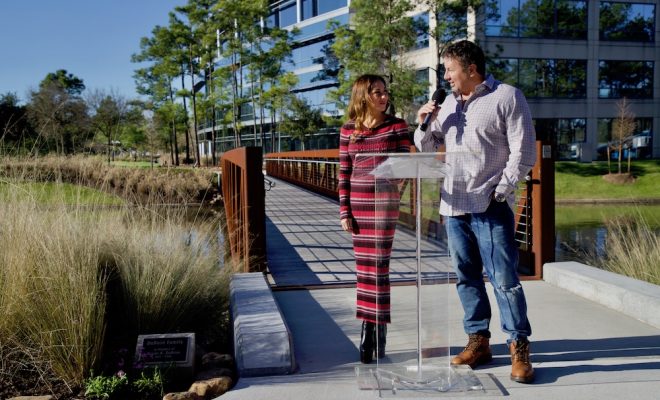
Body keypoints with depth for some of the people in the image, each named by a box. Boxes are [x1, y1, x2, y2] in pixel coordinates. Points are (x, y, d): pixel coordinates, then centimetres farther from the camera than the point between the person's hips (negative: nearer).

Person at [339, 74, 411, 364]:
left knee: (378, 266, -3)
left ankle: (378, 333, 6)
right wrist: (344, 211, 3)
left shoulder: (397, 126, 2)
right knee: (363, 266, 8)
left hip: (385, 203, -3)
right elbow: (343, 173, 7)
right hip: (357, 205, 3)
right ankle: (367, 328, 19)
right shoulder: (348, 130, 7)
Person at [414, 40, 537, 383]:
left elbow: (523, 152, -7)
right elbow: (428, 147, 21)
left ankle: (519, 348, 4)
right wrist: (424, 126, 2)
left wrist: (500, 192, -10)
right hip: (453, 205, 7)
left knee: (504, 279, -6)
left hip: (490, 207, -6)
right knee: (467, 277, 11)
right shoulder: (449, 102, 16)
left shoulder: (507, 97, -3)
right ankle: (478, 342, 21)